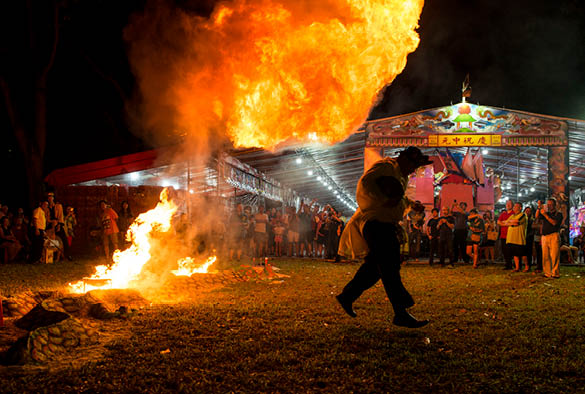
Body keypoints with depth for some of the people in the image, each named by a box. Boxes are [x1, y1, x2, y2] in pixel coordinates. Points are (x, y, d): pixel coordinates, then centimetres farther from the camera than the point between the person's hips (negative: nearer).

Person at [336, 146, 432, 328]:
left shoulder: (400, 173, 21)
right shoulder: (386, 166, -12)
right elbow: (365, 182, -26)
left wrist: (412, 204, 20)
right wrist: (384, 201, -33)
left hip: (386, 225, 11)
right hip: (375, 222, -11)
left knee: (375, 266, 13)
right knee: (390, 268, -14)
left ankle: (347, 296, 26)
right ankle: (401, 314, -15)